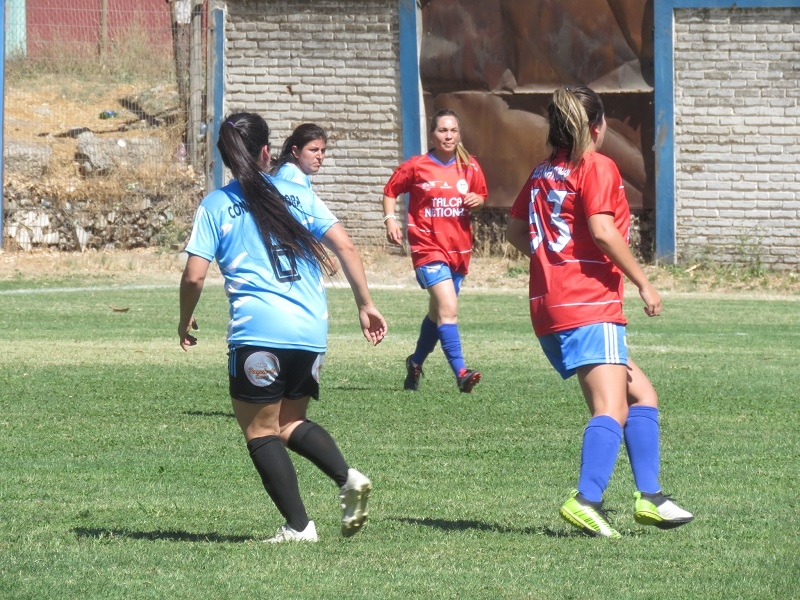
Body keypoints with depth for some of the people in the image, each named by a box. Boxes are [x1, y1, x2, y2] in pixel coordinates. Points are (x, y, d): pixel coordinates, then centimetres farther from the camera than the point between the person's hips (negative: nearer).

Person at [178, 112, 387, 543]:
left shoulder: (215, 206, 4)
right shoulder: (299, 196, 12)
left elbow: (194, 276, -2)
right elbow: (345, 248, 4)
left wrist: (186, 321, 15)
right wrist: (365, 305, 10)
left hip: (258, 330, -5)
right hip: (312, 330, 5)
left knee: (260, 430, 5)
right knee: (289, 423, 19)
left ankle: (298, 525, -4)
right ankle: (348, 477, -5)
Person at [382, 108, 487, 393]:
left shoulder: (470, 167, 5)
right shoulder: (416, 166, -5)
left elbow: (481, 195, 18)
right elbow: (390, 191, 6)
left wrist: (477, 200, -5)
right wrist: (390, 219, -9)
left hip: (459, 249, 5)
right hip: (428, 247, -5)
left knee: (438, 312, 17)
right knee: (448, 309, -21)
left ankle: (416, 362, 39)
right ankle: (461, 372, -27)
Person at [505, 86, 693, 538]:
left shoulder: (543, 173, 17)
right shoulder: (598, 167, -6)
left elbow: (516, 231, 24)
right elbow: (603, 231, -17)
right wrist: (643, 282, -10)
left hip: (550, 306, 9)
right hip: (591, 303, -9)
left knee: (641, 394, 15)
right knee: (611, 408, -16)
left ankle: (649, 496, 8)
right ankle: (587, 501, -33)